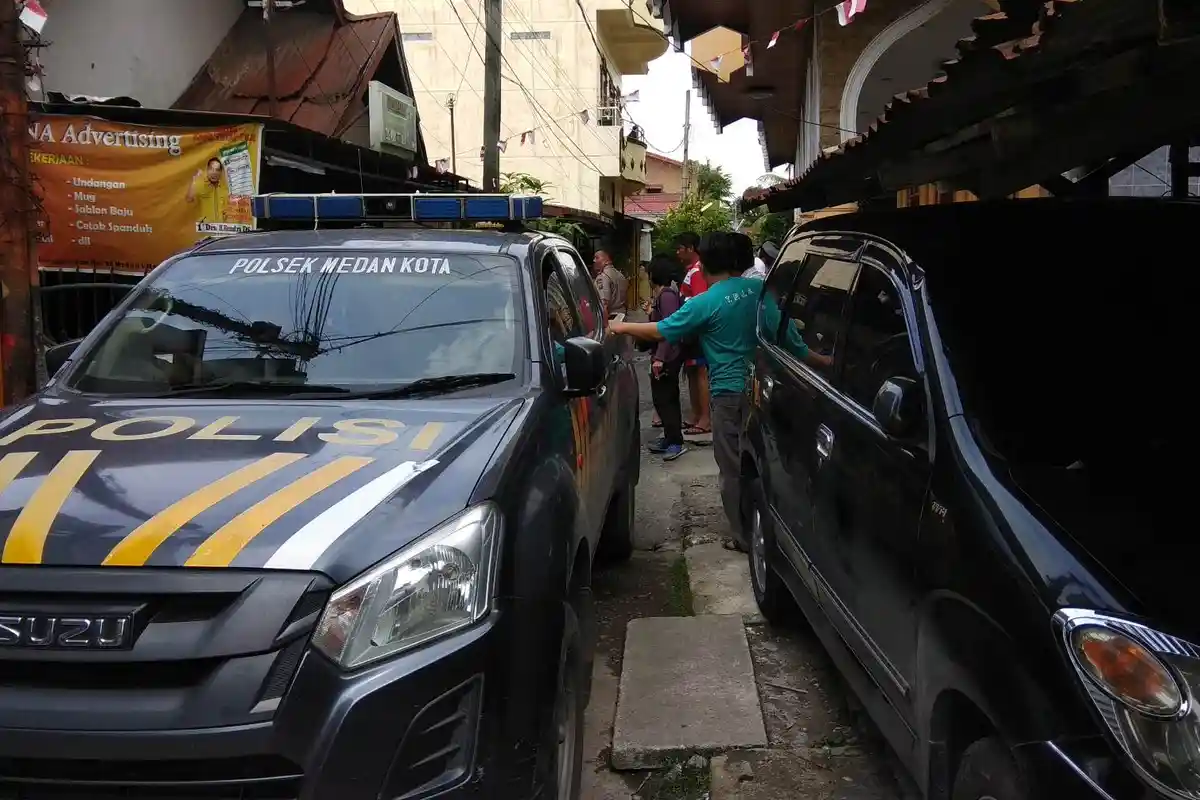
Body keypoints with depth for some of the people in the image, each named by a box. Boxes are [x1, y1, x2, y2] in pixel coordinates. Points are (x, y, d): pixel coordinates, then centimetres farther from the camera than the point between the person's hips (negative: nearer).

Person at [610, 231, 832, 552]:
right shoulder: (761, 289, 2)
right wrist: (822, 361, 19)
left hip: (731, 394, -6)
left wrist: (622, 327, 8)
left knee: (733, 468, 5)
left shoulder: (705, 303, -13)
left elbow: (662, 331, -6)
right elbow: (789, 336, 7)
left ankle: (745, 536, 9)